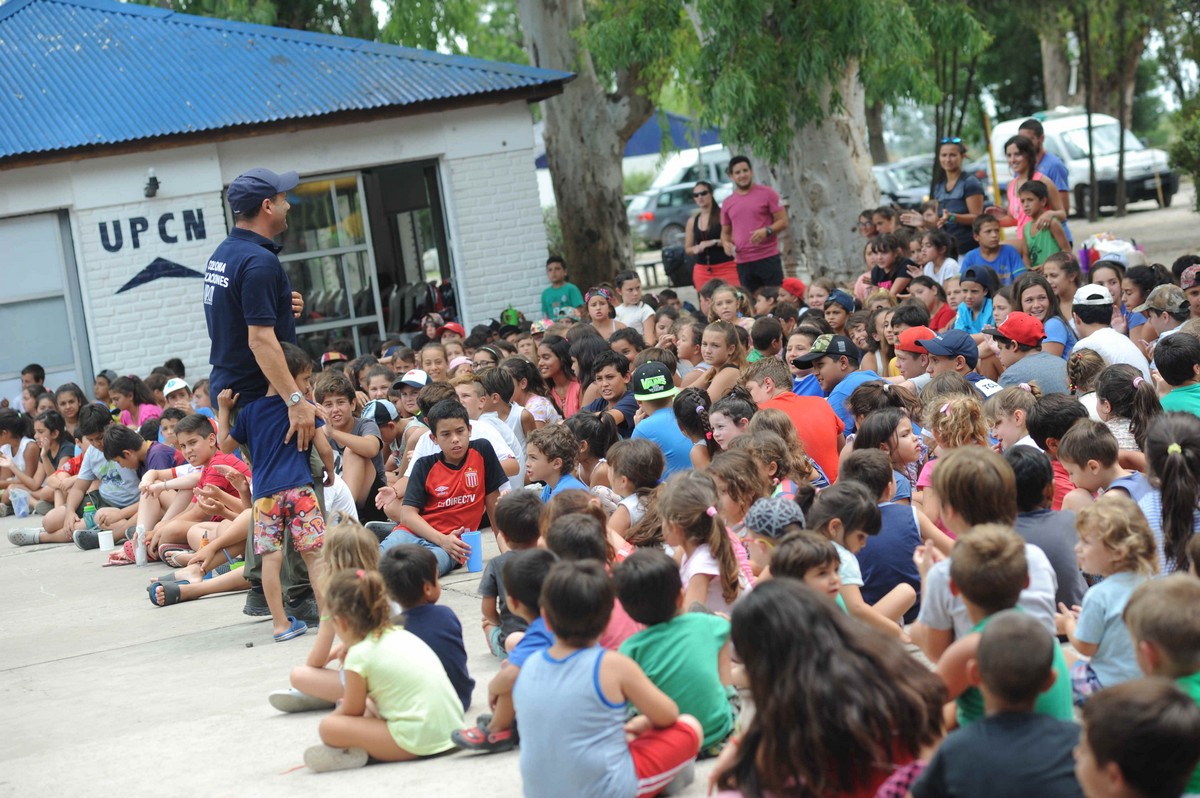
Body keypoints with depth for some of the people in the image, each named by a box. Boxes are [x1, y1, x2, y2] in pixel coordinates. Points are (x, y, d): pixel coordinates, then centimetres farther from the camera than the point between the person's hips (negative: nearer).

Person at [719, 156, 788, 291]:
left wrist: (767, 231, -19)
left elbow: (783, 222, -1)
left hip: (768, 258, -3)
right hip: (743, 263, 3)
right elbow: (725, 232, 21)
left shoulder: (767, 193, 1)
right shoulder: (727, 203, 11)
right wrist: (726, 243, -2)